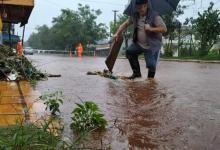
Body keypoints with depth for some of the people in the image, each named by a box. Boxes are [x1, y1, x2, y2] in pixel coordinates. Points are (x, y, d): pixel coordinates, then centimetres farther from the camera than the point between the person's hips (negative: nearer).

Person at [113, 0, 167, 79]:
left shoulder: (154, 16, -17)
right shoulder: (135, 16, 0)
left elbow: (164, 29, -21)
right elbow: (125, 24, 11)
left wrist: (151, 29, -32)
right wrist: (117, 34, 1)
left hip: (152, 46, -5)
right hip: (139, 43, 6)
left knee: (151, 65, -9)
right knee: (129, 52, -9)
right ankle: (136, 73, 8)